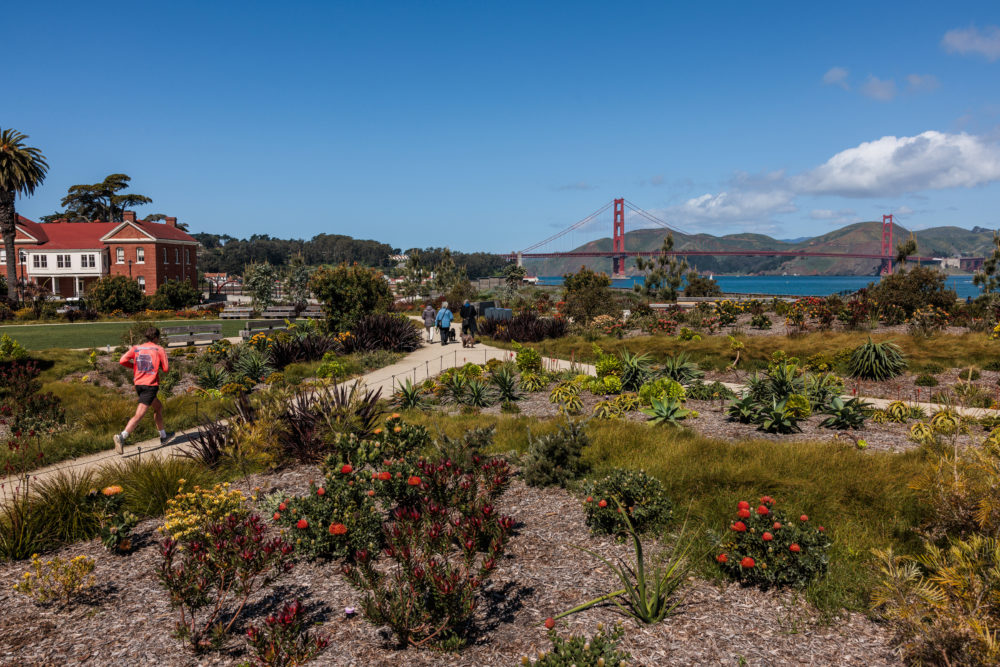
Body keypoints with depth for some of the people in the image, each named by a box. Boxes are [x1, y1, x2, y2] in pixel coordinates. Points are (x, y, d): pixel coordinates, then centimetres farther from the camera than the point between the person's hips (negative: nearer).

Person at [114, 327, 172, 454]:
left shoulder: (136, 348, 9)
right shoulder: (159, 349, -2)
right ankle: (122, 436, -28)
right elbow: (166, 369, -5)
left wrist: (135, 366, 12)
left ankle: (163, 436, 31)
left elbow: (122, 361, -4)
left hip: (138, 384, 7)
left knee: (158, 407, 23)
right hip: (151, 385, -6)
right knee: (139, 415, -12)